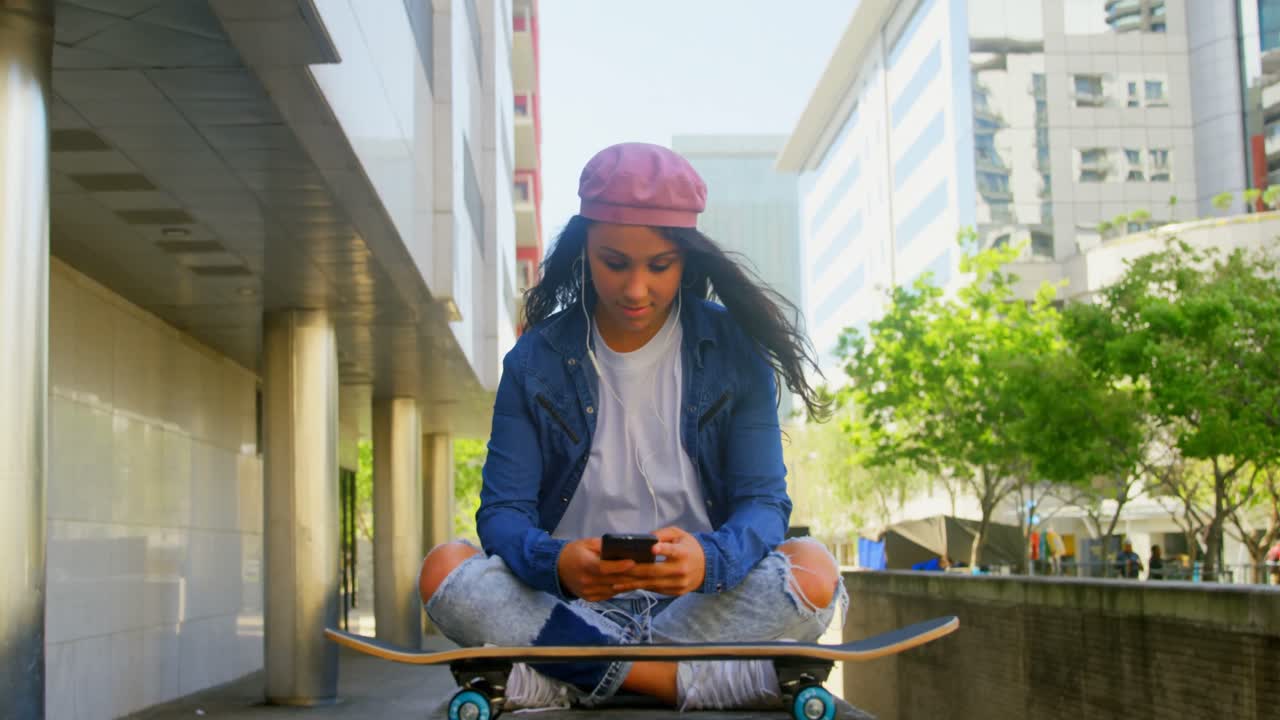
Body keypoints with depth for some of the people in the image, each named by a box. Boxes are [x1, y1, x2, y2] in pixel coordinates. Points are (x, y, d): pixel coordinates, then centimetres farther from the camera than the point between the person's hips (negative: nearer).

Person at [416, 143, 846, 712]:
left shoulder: (734, 351, 0)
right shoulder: (536, 360, 2)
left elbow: (763, 501, -7)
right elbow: (503, 511, -5)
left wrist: (708, 559, -32)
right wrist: (555, 562, -30)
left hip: (704, 598, 0)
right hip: (570, 601, 1)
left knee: (814, 569, -30)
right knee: (445, 569, -26)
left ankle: (562, 678, -25)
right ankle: (691, 677, -26)